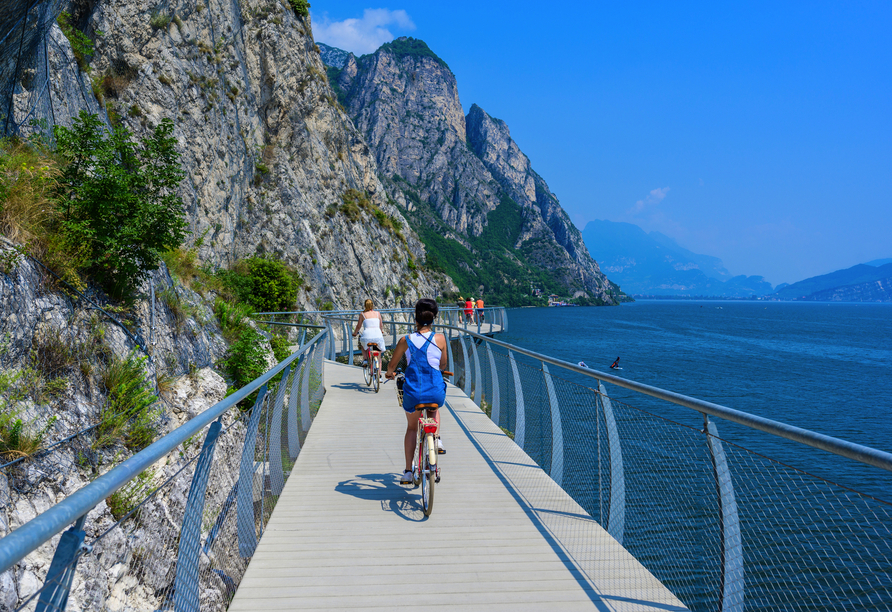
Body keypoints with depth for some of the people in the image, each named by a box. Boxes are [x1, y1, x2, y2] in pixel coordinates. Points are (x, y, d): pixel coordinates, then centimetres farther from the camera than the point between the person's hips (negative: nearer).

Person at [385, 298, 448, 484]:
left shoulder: (405, 340, -3)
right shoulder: (440, 339, -4)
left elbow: (391, 365, 9)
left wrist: (389, 373, 33)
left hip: (412, 392, 0)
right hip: (436, 392, 0)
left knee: (411, 428, 25)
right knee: (433, 409, 37)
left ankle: (408, 471, 23)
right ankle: (437, 439, 14)